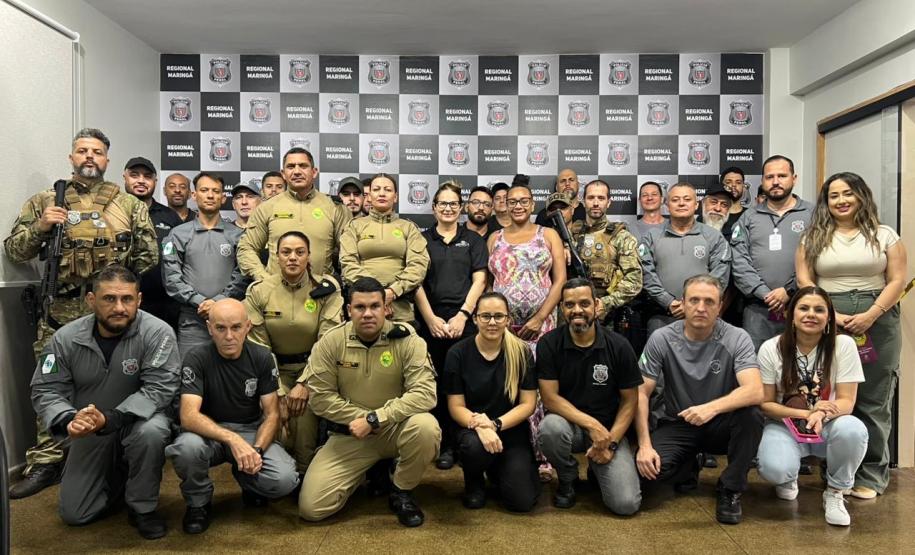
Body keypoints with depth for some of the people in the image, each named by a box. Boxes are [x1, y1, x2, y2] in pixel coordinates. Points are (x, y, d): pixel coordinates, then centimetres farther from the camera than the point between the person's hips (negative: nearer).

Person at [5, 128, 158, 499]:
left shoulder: (131, 206, 7)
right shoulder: (44, 202, 9)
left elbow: (148, 258, 7)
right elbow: (13, 252, 8)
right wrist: (40, 227, -9)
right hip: (60, 315, 1)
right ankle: (46, 461, 16)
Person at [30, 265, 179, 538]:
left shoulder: (157, 333, -22)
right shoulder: (65, 338, -12)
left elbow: (159, 388, -25)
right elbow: (45, 391, -6)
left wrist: (109, 419, -36)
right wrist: (68, 421, -28)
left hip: (139, 419, -3)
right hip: (90, 431, 3)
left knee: (150, 432, -38)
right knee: (74, 514, 1)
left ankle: (142, 507, -12)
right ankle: (118, 478, 32)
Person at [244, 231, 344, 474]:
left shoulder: (326, 289, -5)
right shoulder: (259, 292, -2)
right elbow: (258, 348, -5)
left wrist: (304, 384, -17)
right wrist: (279, 392, -13)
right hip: (276, 371, 1)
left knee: (305, 422, -23)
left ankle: (304, 476, 5)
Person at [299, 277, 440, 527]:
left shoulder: (407, 340, -12)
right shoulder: (330, 342, -8)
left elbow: (424, 393, -21)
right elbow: (320, 396, -7)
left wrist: (375, 419, -24)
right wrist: (361, 419, -15)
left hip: (395, 428, -1)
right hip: (350, 435, 1)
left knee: (425, 427, -36)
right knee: (311, 507, -11)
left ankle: (401, 493, -4)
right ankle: (371, 470, 19)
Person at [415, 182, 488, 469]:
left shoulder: (474, 240, 12)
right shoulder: (422, 239, 11)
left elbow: (479, 280, 4)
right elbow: (417, 281, 4)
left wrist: (462, 315, -7)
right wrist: (431, 319, -6)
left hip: (465, 320, 0)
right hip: (431, 321, 1)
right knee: (436, 382, 1)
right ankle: (444, 444, 10)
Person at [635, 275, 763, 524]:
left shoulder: (737, 338, -13)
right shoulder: (661, 339, -10)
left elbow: (755, 391, -27)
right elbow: (641, 393, -8)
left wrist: (712, 407, -44)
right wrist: (644, 444, -18)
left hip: (719, 425, 0)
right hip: (677, 426, 1)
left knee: (751, 415, -32)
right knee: (646, 467, -27)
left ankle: (730, 489, -8)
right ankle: (688, 467, 12)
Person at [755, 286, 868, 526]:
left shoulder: (843, 345, -9)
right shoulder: (771, 349, -9)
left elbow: (847, 401, -12)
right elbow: (765, 404, -6)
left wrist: (823, 414, -35)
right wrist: (805, 413, -23)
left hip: (827, 426, 1)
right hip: (785, 425, -1)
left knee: (853, 430, -35)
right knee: (774, 469, -32)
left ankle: (835, 493, -5)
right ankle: (788, 479, 11)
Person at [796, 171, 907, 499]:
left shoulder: (884, 235, 8)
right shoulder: (813, 237, 9)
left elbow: (897, 280, 1)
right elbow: (804, 281, 2)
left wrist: (871, 315, -12)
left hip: (876, 323, 0)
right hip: (827, 323, 1)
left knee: (873, 401, 1)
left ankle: (871, 476, 10)